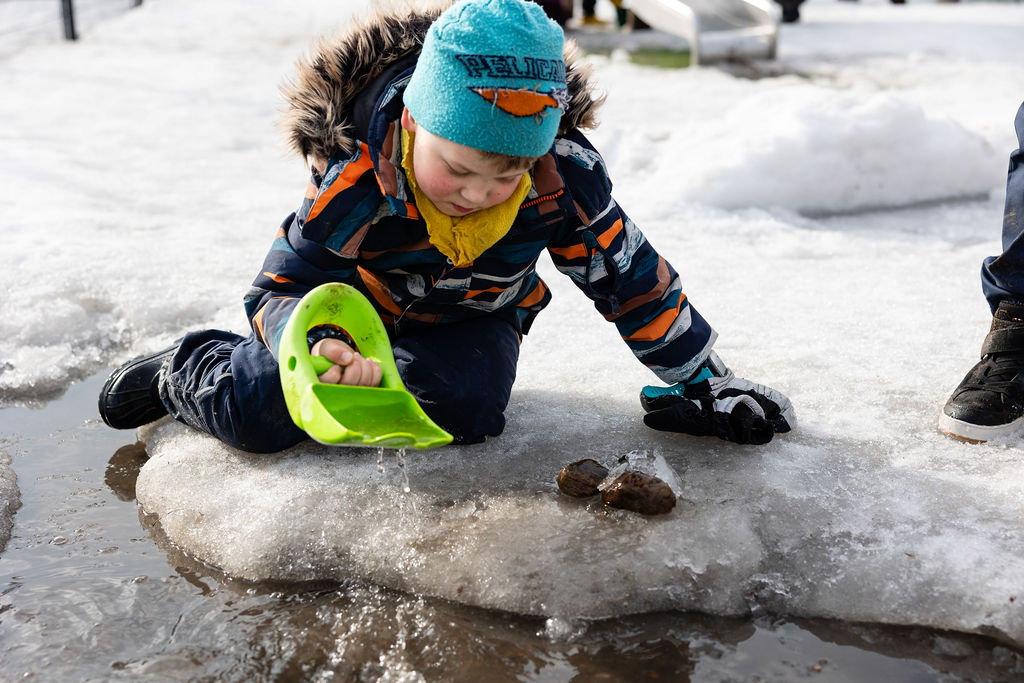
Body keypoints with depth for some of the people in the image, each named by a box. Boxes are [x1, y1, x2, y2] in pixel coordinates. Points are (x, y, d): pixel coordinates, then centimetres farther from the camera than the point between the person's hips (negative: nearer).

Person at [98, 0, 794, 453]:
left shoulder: (562, 177, -28)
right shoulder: (358, 183, -33)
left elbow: (632, 278, -16)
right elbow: (281, 287, -27)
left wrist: (701, 380, -9)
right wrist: (316, 341, -51)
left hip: (475, 319, 2)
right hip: (360, 304, -1)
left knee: (466, 411, -29)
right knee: (256, 414, -16)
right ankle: (185, 370, 20)